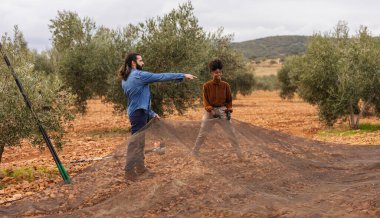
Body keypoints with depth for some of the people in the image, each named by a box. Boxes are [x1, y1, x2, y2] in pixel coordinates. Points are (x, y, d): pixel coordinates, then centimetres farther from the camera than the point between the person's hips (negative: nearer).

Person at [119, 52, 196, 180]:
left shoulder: (126, 79, 15)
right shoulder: (139, 75, -14)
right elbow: (161, 77, -12)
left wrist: (151, 113, 23)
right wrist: (183, 76, -7)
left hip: (137, 113, 10)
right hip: (139, 113, -10)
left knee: (139, 142, 16)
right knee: (135, 142, -7)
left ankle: (140, 168, 23)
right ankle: (129, 172, -5)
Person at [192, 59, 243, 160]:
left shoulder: (225, 85, -2)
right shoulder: (207, 85, -6)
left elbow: (229, 99, 7)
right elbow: (205, 100, -2)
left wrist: (229, 109, -7)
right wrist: (209, 109, -17)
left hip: (223, 111, 1)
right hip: (210, 111, -1)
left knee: (231, 133, 2)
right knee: (202, 134, 4)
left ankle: (239, 154, 11)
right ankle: (194, 153, 17)